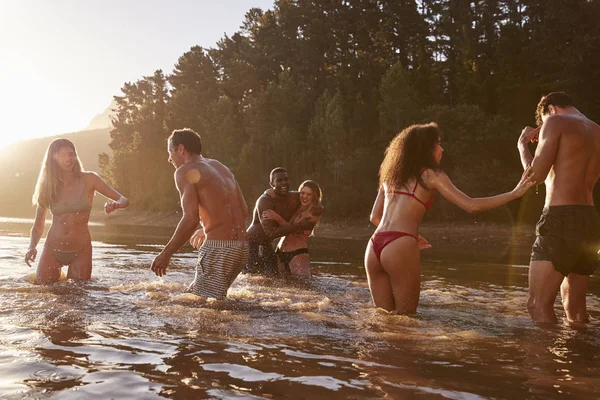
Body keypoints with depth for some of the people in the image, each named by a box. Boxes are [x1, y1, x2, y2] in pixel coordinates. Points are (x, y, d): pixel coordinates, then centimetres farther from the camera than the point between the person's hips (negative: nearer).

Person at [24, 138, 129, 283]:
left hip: (80, 251, -1)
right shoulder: (47, 186, 2)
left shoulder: (88, 179, -4)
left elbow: (124, 200, -4)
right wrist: (32, 247, -11)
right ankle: (57, 275, 35)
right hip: (52, 249, 2)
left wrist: (116, 204, -27)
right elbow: (38, 226, 7)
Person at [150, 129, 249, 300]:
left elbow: (191, 219, -16)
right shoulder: (221, 167, 20)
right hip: (241, 247, 9)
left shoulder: (185, 171, -3)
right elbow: (244, 211, 20)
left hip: (218, 247, -8)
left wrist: (166, 254, -7)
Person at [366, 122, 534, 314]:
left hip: (374, 247, 6)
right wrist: (514, 193, 5)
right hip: (400, 248, -6)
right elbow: (471, 205, -1)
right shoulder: (431, 174, 4)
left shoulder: (391, 175, 22)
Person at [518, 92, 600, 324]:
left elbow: (537, 174, -8)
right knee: (575, 307, 17)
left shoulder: (556, 121, -1)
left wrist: (522, 145, 9)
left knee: (538, 305, -10)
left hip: (561, 219, -8)